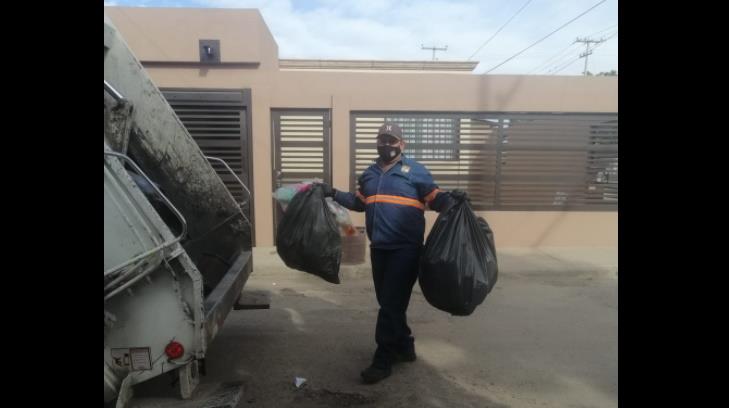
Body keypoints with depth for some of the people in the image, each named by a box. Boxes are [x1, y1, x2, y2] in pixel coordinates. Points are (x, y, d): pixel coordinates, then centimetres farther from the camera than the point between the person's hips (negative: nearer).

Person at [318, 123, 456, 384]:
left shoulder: (415, 171, -3)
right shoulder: (369, 174, 15)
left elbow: (436, 200, -5)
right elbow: (359, 202, 23)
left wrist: (453, 199, -24)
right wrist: (333, 194, 15)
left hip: (405, 249, -6)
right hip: (379, 248, 7)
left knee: (391, 303, -3)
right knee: (388, 301, 15)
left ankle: (383, 360, 10)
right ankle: (404, 346, 35)